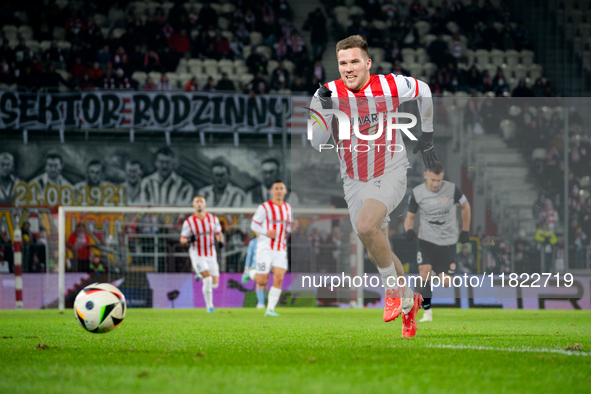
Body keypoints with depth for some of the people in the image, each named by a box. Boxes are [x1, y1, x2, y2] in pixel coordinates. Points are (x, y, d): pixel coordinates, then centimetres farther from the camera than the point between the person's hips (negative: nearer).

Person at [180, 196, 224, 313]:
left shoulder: (213, 219, -2)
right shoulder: (189, 222, -10)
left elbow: (218, 233, 12)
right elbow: (182, 240, -2)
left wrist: (220, 241, -10)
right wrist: (189, 240, -25)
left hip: (211, 254, 4)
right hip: (197, 255, -4)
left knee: (214, 284, 4)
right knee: (208, 279, -22)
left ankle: (200, 275, 37)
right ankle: (209, 305, -7)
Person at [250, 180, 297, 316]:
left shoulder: (288, 208, 10)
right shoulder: (265, 207, -7)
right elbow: (254, 225, -3)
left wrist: (292, 227, -3)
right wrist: (266, 232, -20)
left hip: (281, 250, 4)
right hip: (266, 248, -4)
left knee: (279, 279, -10)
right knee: (262, 282, -7)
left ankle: (270, 309, -4)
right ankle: (253, 275, 29)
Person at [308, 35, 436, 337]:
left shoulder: (390, 86, -14)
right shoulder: (328, 94, -11)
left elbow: (424, 91, 7)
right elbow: (317, 143, -16)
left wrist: (427, 136, 13)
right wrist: (325, 109, -31)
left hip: (391, 174, -3)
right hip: (355, 182, 4)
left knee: (365, 225, -29)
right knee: (377, 252, 6)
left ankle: (393, 289, -8)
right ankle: (409, 302, 31)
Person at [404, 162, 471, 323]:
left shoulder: (452, 190, -9)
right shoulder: (417, 193, -8)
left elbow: (465, 206, 9)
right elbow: (410, 216, 3)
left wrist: (465, 231, 11)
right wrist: (409, 230, -19)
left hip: (448, 241, 0)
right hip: (426, 240, 0)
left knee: (446, 282, -7)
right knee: (425, 270, -21)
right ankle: (427, 311, -12)